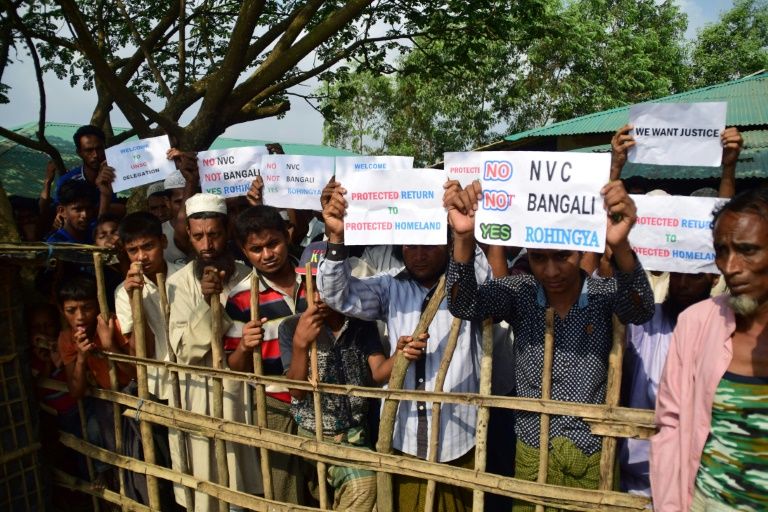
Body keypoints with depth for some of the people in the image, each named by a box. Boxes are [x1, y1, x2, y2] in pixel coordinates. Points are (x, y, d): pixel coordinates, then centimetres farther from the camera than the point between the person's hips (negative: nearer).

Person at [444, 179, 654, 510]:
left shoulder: (606, 294, -10)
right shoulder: (519, 292, -7)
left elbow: (641, 309, -30)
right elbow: (463, 305, -21)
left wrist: (620, 246, -52)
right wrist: (464, 238, -41)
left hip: (594, 455, -1)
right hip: (532, 452, 1)